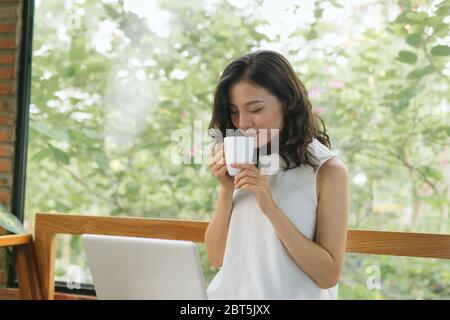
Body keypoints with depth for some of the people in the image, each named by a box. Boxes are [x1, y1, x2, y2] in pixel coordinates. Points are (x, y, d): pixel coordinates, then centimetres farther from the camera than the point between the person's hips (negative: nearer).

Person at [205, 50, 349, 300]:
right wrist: (227, 189, -8)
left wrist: (270, 207, -16)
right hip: (229, 292, 3)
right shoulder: (242, 163, 4)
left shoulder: (327, 169, -7)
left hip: (292, 294, -3)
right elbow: (216, 258, 4)